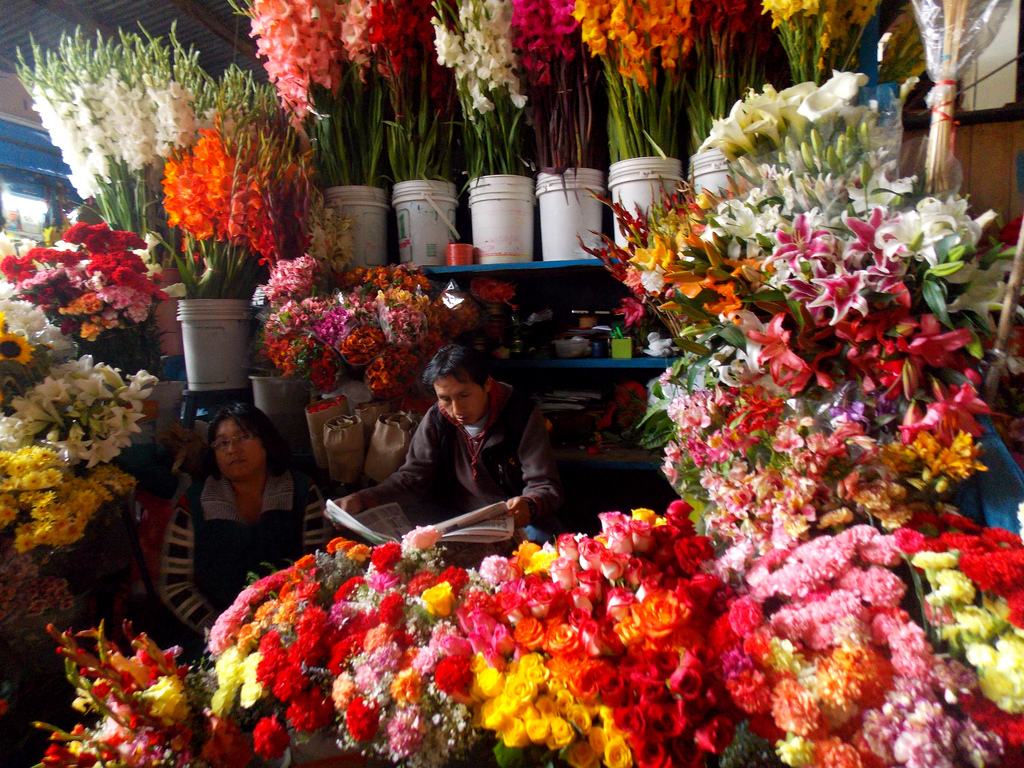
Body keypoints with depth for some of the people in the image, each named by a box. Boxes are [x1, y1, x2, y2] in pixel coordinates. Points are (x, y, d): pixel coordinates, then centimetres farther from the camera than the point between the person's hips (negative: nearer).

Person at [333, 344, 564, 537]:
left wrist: (529, 506, -42)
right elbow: (412, 478, -3)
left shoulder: (521, 415, -15)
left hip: (516, 520, -3)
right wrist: (363, 499, -21)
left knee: (541, 532, -35)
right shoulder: (436, 420, -5)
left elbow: (546, 486, -17)